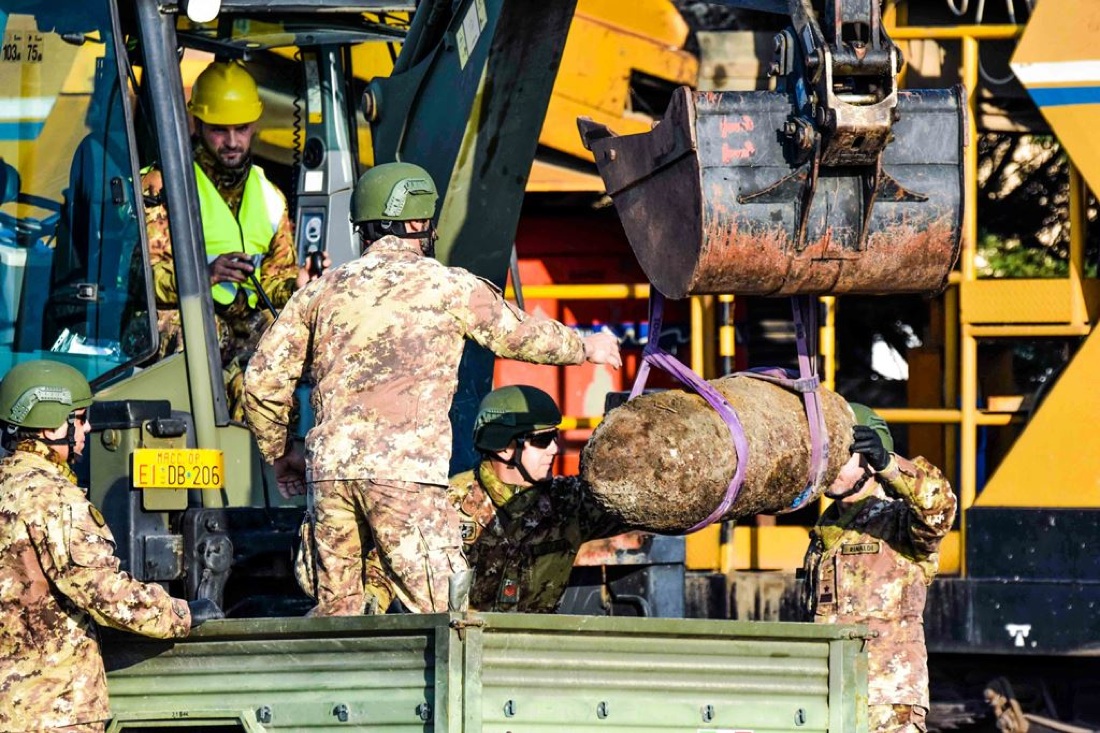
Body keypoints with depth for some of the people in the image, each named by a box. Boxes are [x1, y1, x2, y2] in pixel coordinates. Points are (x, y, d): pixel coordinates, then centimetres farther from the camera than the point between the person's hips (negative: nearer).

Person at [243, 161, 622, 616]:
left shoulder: (322, 291, 15)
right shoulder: (449, 287, 7)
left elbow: (263, 379, 14)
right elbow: (520, 335, 22)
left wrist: (279, 455, 30)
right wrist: (587, 348, 41)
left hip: (329, 468, 4)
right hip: (406, 469, -4)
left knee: (335, 611, 13)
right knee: (443, 611, -6)